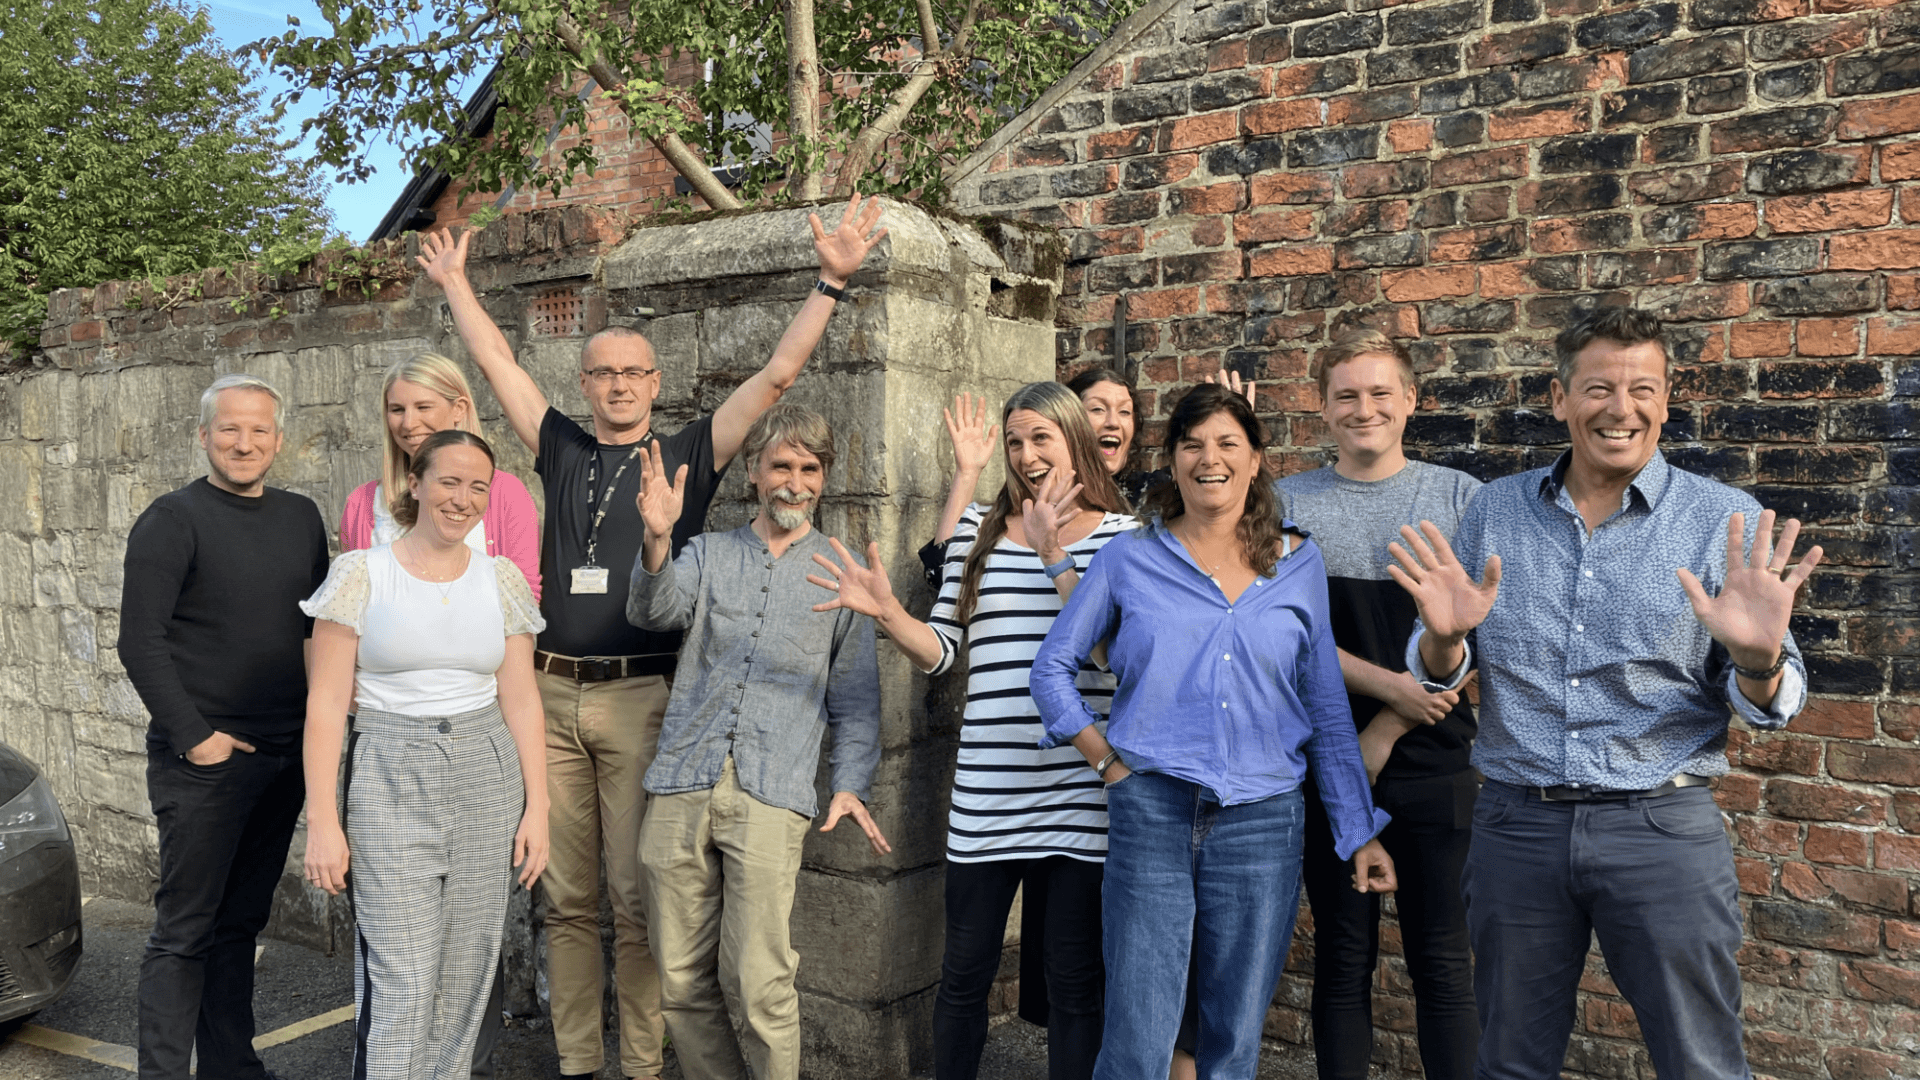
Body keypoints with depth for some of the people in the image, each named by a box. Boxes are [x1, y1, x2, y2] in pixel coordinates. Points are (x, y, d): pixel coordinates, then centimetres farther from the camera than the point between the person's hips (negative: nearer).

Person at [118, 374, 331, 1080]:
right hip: (204, 758, -5)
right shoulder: (173, 520, -7)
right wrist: (194, 736, -14)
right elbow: (140, 642, -12)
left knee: (242, 920, 15)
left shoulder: (301, 517, 10)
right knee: (185, 930, 1)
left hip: (285, 754, 6)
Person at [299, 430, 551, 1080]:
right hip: (390, 780, -3)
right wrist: (322, 819, -8)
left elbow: (520, 699, 8)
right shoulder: (361, 574, -1)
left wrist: (536, 807, 3)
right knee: (400, 981, -7)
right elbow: (327, 703, -3)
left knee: (465, 972, 7)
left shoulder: (502, 579, 7)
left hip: (488, 779, 3)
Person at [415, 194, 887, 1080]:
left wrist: (832, 282, -4)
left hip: (641, 698, -3)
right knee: (566, 896, 9)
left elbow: (777, 374, 0)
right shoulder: (562, 452, 14)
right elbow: (496, 363, 22)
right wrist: (454, 283, 28)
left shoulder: (689, 456, 5)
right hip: (553, 695, 3)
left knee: (637, 898, 0)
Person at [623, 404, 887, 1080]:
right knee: (683, 983, 7)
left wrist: (850, 784, 0)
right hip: (682, 787, 2)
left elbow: (856, 697, 13)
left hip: (771, 796, -2)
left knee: (760, 986, -9)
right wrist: (656, 541, -23)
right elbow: (654, 611, -4)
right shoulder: (708, 554, 16)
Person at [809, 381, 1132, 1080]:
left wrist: (1053, 555, -17)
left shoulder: (1119, 532, 3)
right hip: (986, 792, 2)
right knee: (965, 971, 11)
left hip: (1079, 790, -2)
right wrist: (885, 610, -8)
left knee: (1073, 978, 9)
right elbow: (940, 650, 9)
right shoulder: (978, 529, 9)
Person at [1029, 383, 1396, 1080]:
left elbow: (1328, 711, 9)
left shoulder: (1298, 565, 8)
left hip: (1264, 819, 2)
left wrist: (1360, 833, 5)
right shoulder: (1129, 559, 4)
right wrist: (1105, 755, 0)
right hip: (1152, 813, -1)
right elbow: (1053, 667, 10)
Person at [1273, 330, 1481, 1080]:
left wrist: (1383, 731, -10)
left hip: (1434, 765, 0)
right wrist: (1392, 685, -15)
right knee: (1342, 960, 10)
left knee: (1442, 963, 6)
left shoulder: (1458, 496, 3)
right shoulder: (1289, 503, 4)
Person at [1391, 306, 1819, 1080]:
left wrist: (1757, 662, -26)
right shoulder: (1494, 509, 3)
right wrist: (1444, 638, -17)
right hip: (1516, 823, 2)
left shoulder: (1728, 522, -3)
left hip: (1663, 826, -2)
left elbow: (1768, 705, -3)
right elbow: (1437, 671, 7)